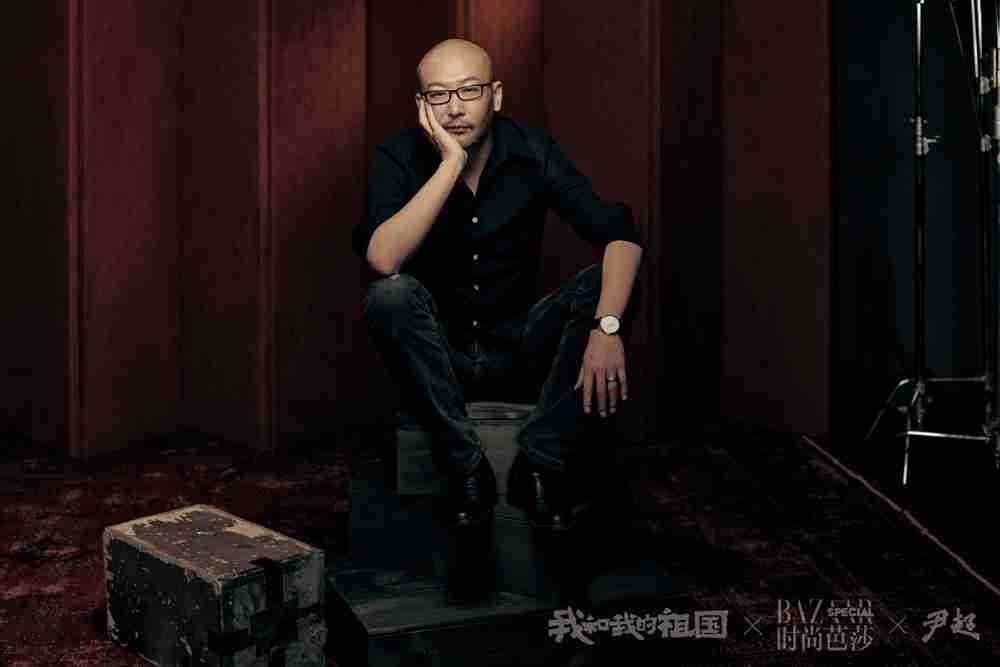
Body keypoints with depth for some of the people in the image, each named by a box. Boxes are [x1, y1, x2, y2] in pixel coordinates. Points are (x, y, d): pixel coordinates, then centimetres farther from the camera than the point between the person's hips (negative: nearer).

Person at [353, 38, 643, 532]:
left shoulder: (531, 151, -9)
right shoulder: (398, 159, -12)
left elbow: (620, 235, -18)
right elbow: (383, 259, -31)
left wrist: (607, 326, -35)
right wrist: (452, 163, -32)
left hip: (519, 348, 2)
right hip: (437, 355, -1)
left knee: (603, 285, -22)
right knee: (390, 295, -31)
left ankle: (539, 463, -20)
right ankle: (465, 468, -21)